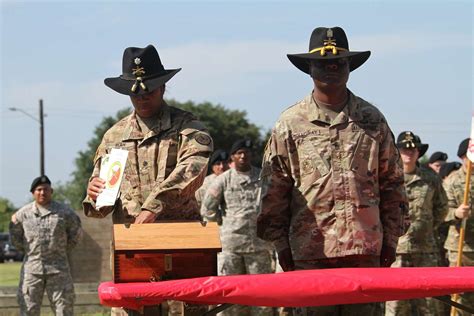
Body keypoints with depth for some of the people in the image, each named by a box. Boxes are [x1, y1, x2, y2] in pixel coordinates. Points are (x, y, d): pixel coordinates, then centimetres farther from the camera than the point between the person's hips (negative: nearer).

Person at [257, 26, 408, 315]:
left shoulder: (372, 120, 11)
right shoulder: (290, 124, 6)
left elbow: (392, 183, 13)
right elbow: (274, 190, 7)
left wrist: (390, 238, 9)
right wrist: (280, 243, 3)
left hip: (365, 247, 1)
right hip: (311, 250, -1)